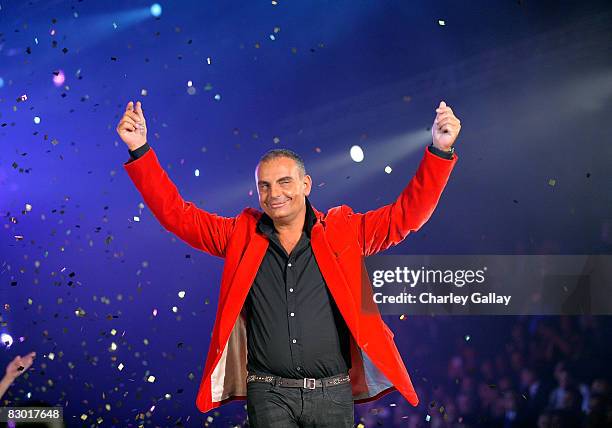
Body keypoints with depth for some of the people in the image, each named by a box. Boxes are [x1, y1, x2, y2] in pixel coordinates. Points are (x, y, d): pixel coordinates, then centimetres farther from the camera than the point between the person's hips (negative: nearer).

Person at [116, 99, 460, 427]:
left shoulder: (344, 232, 5)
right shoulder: (242, 235, 8)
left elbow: (407, 213, 1)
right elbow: (176, 213, 8)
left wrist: (439, 151, -12)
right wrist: (140, 150, -2)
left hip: (333, 394, 0)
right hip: (270, 395, 0)